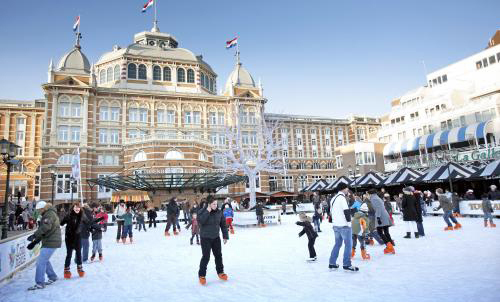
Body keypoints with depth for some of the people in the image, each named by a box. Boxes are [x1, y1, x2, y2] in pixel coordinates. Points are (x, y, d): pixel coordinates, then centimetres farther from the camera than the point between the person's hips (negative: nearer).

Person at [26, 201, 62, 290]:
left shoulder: (49, 214, -12)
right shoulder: (47, 214, 20)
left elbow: (46, 227, -29)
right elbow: (43, 231, 22)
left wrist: (34, 235, -34)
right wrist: (35, 242, 17)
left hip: (51, 242, -11)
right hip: (50, 241, 11)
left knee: (41, 261, -9)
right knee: (45, 260, 20)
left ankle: (39, 283, -3)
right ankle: (53, 277, 32)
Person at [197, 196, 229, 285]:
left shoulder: (219, 212, -4)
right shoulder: (202, 211, -14)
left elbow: (223, 224, 3)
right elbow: (200, 221, -32)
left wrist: (225, 236, 2)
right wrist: (208, 211, -32)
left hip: (216, 238, 4)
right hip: (205, 238, -4)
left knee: (218, 255, 12)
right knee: (206, 257, -6)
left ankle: (220, 272, 30)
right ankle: (202, 275, 10)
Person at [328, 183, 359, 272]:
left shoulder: (333, 198, 15)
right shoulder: (341, 197, -14)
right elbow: (346, 210, -20)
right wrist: (348, 219, -6)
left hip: (336, 225, 9)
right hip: (344, 225, -9)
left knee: (337, 244, 16)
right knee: (348, 244, 0)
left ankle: (332, 263, 18)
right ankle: (347, 264, 1)